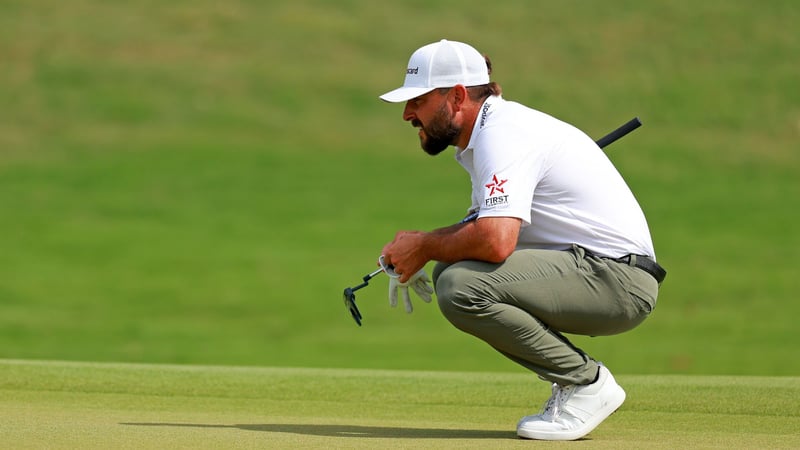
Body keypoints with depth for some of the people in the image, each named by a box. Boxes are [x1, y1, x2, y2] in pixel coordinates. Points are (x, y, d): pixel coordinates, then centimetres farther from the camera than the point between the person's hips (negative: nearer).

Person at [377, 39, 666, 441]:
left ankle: (587, 382, -10)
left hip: (619, 278, -11)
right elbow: (486, 223, 26)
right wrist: (415, 248, 8)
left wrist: (424, 247, -12)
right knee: (449, 272, 12)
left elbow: (495, 240, -31)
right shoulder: (489, 131, 16)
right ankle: (573, 385, 11)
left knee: (462, 288, -24)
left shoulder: (503, 133, -17)